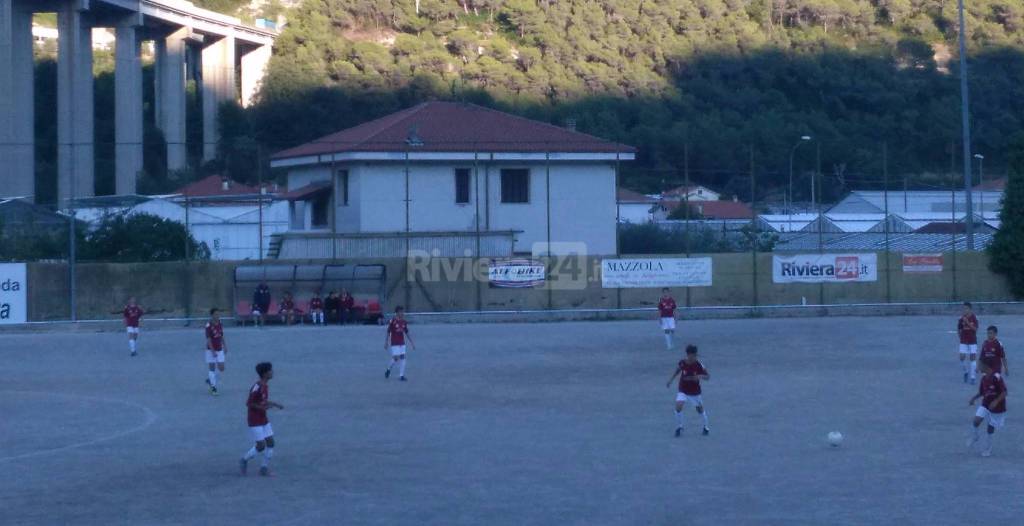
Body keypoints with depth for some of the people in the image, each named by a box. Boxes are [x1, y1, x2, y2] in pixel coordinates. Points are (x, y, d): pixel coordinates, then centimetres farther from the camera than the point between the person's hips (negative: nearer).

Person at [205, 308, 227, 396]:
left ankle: (209, 379, 26)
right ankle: (213, 388, 8)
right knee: (212, 368, 0)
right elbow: (208, 339, -18)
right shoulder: (209, 325, -15)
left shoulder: (220, 324, 5)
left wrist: (225, 346, 14)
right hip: (211, 350, -6)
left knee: (221, 368, 1)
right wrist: (213, 351, -23)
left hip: (219, 350, 6)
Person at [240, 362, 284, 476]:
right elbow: (248, 403, -20)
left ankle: (264, 468, 12)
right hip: (255, 422, -9)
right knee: (261, 445, -7)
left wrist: (275, 404, 6)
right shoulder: (256, 387, -22)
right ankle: (245, 460, 16)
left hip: (264, 420, 9)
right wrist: (262, 408, -25)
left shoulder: (265, 386, 5)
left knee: (270, 442, 3)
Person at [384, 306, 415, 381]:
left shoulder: (404, 322, 6)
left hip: (402, 343, 5)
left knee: (402, 358, -2)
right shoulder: (392, 321, -10)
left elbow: (407, 333, 12)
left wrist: (412, 343, 10)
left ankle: (401, 375, 2)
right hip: (394, 344, -5)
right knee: (396, 358, -8)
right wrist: (386, 343, -6)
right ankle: (388, 370, 18)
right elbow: (388, 333, -6)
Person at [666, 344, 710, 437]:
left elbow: (708, 377, -14)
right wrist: (671, 380, 11)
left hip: (695, 392, 0)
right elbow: (678, 370, 8)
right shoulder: (682, 363, -16)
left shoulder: (699, 365, -21)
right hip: (683, 391, 0)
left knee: (700, 409, 13)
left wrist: (701, 376, -35)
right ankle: (679, 427, 4)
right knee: (678, 407, -18)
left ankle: (706, 427, 38)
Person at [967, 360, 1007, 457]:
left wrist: (996, 401, -31)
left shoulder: (997, 377, -22)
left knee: (990, 429, 5)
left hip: (997, 408, -5)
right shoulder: (984, 378, 0)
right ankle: (975, 436, 13)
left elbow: (1004, 393, -20)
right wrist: (973, 398, -4)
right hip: (985, 405, 5)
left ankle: (988, 448, 25)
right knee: (976, 421, -17)